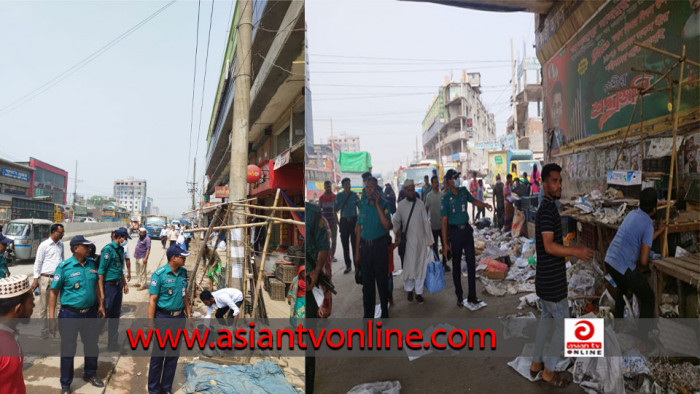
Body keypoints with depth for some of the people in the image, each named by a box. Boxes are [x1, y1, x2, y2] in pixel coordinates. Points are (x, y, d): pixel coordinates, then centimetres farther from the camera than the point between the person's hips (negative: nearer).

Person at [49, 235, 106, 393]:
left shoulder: (91, 263, 1)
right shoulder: (64, 267, -14)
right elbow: (54, 292, -11)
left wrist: (100, 305, 13)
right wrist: (51, 317, -14)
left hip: (90, 312, 5)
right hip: (70, 314, -4)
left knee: (92, 345, 17)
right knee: (68, 349, 8)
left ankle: (90, 374, 40)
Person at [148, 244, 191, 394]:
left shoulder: (183, 272, 3)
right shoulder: (159, 274, -15)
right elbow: (152, 300, -14)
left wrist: (188, 314, 12)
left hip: (179, 317, 6)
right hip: (163, 318, -5)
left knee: (173, 355, 14)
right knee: (158, 355, 6)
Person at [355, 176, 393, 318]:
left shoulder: (384, 204, -7)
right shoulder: (362, 204, 4)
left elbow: (387, 226, -20)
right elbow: (359, 227, 9)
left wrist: (378, 205, -22)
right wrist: (357, 249, 8)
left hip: (380, 245, -3)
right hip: (365, 246, 4)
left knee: (382, 279, 6)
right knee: (367, 281, 11)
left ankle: (384, 312, 22)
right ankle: (368, 313, 24)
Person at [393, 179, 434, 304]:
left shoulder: (420, 204, -2)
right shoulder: (401, 205, 1)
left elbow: (426, 222, -1)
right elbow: (396, 220, 11)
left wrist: (430, 240, -1)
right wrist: (397, 231, -7)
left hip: (421, 240, 0)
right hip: (407, 240, 0)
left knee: (421, 266, 5)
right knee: (408, 265, 3)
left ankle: (418, 292, 18)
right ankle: (409, 290, 23)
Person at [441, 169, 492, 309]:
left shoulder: (463, 191, 1)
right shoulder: (446, 198, -10)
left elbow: (474, 201, 21)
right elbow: (444, 222, -10)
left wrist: (485, 204, -3)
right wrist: (445, 243, -12)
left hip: (467, 230, 4)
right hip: (455, 232, -4)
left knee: (471, 262, 2)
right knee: (456, 265, 6)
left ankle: (472, 297, 11)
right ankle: (459, 297, 20)